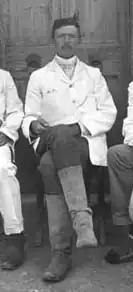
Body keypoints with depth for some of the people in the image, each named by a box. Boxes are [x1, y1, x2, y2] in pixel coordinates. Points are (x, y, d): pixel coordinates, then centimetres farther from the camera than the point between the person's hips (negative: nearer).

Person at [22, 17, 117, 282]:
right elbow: (29, 117, 13)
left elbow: (108, 113, 10)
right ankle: (82, 220, -41)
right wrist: (33, 125, -12)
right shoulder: (38, 77, 19)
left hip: (87, 143, -1)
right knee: (50, 165, -37)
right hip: (52, 144, 1)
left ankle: (61, 253, -38)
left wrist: (81, 125, -9)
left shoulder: (93, 74, 20)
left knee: (52, 164, -35)